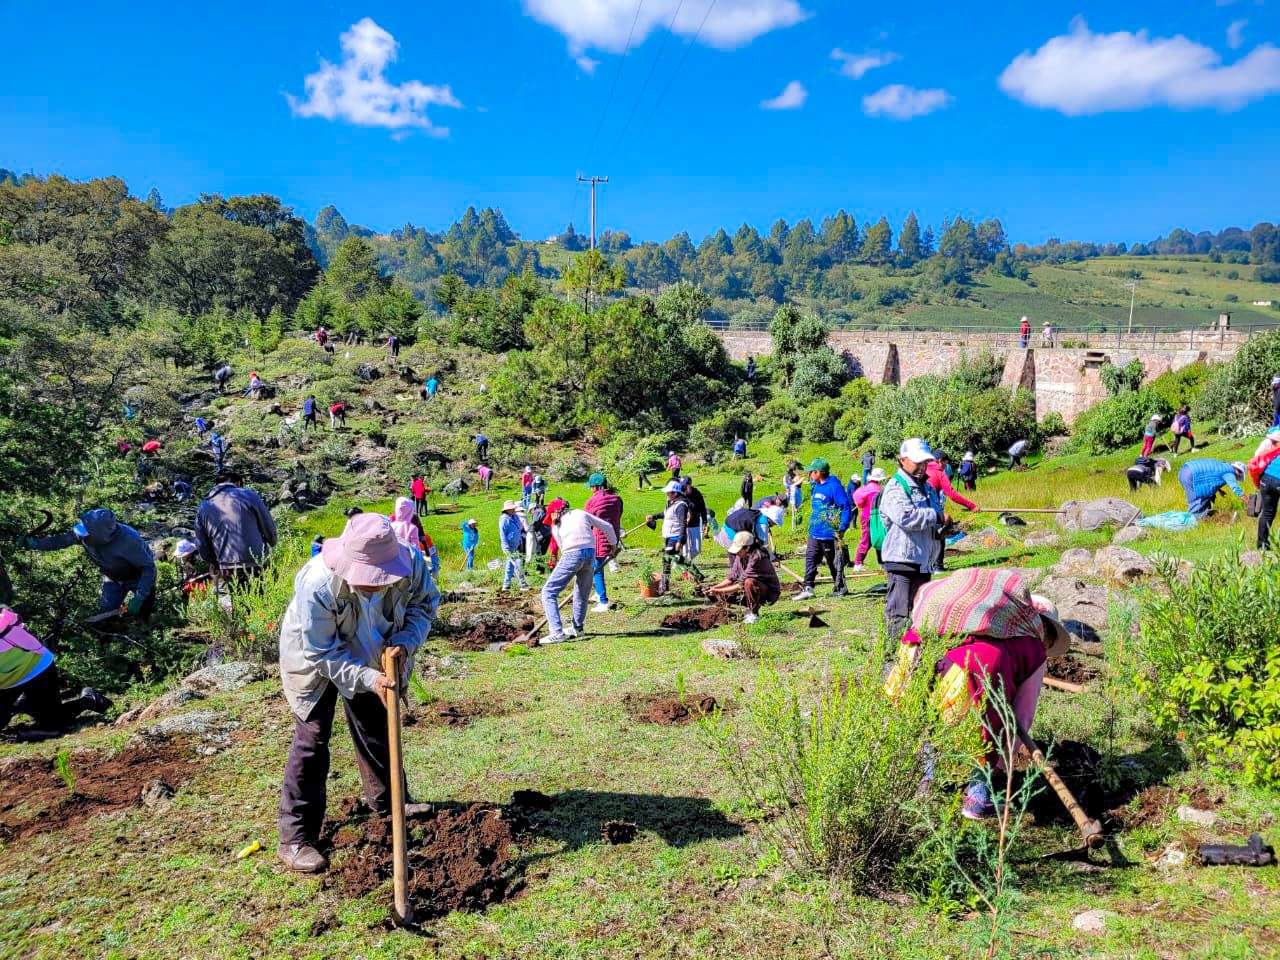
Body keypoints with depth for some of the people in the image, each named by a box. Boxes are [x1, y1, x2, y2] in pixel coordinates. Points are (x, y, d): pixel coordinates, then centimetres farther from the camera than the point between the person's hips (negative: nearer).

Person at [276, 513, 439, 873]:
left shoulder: (411, 562, -32)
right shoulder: (316, 584, -42)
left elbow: (426, 601, -10)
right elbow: (321, 652, -31)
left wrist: (405, 640, -27)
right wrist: (368, 679, -39)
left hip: (371, 655, 5)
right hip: (316, 657, -4)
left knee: (377, 729, 17)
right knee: (312, 737, -7)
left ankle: (388, 803, 39)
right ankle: (295, 839, 5)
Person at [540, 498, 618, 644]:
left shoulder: (555, 526, 15)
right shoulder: (581, 514, 21)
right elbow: (606, 527, 21)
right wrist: (613, 544, 38)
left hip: (572, 555, -4)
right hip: (590, 554, 4)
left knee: (549, 592, 1)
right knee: (582, 593, 22)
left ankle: (557, 632, -9)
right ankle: (577, 627, 37)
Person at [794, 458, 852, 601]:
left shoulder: (834, 487, -15)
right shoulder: (816, 487, 11)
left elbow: (846, 507, -17)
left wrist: (842, 528, -20)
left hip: (829, 534, -8)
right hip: (814, 533, 8)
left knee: (834, 562, 6)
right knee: (810, 560, 2)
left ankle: (840, 587, 20)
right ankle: (807, 588, 2)